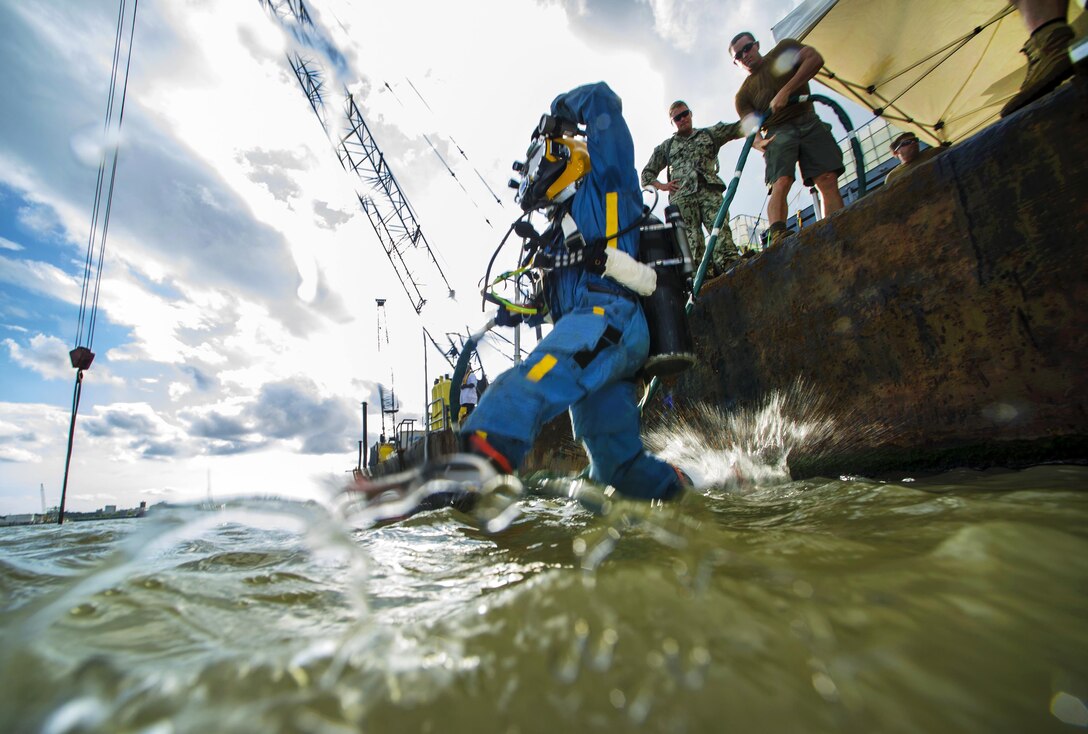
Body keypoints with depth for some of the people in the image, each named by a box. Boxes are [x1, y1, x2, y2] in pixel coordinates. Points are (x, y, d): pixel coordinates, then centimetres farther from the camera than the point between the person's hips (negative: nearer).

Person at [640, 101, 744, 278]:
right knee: (692, 236, -17)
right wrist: (661, 186, 11)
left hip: (709, 190, 0)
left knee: (720, 226, -23)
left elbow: (738, 128, 18)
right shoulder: (666, 147, 29)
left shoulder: (710, 134, 28)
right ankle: (704, 272, -26)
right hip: (681, 196, 0)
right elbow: (647, 173, 29)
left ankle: (729, 263, -36)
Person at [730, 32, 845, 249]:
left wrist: (786, 90, -12)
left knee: (829, 181, -15)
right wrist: (760, 143, -18)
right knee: (781, 183, -26)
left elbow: (815, 59, 0)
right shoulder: (743, 94, 16)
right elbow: (750, 128, 5)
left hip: (809, 123, 1)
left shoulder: (784, 48, 17)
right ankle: (776, 236, -47)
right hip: (778, 133, -1)